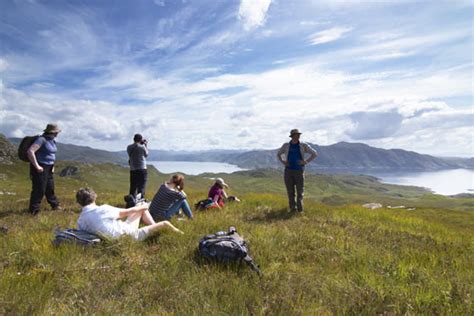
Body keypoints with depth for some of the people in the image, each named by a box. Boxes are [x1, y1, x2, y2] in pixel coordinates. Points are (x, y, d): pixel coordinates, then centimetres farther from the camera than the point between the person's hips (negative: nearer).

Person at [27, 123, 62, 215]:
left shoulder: (52, 140, 9)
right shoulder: (42, 139, -18)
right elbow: (30, 151, -28)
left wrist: (52, 165, 17)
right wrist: (37, 166, -25)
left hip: (49, 168, 9)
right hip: (40, 168, -8)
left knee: (50, 188, 19)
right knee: (39, 189, -2)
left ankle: (55, 205, 32)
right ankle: (34, 211, 10)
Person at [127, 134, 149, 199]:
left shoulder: (129, 147, 2)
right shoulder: (142, 147, -10)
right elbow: (146, 155, 7)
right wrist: (146, 145, 16)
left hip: (132, 170, 4)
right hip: (142, 170, -4)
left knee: (133, 188, 11)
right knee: (141, 188, 1)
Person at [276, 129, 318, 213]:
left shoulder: (303, 146, 1)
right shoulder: (286, 145, 5)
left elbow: (314, 154, 6)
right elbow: (278, 154, 22)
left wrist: (306, 162, -5)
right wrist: (283, 162, 5)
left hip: (299, 171, -1)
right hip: (288, 171, 1)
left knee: (300, 190, -2)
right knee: (290, 191, 3)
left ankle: (300, 209, 7)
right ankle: (293, 209, 11)